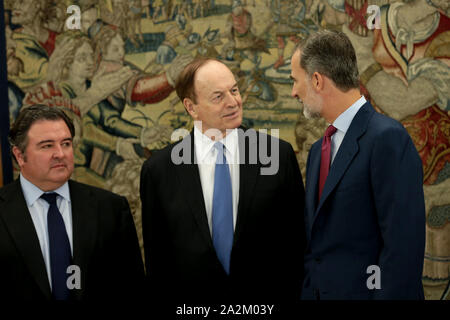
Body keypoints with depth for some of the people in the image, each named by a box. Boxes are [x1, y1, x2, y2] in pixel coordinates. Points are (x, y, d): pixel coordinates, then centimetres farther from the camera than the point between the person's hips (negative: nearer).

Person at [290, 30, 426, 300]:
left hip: (360, 291, -8)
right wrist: (307, 292, 9)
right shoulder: (319, 150, 13)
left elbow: (403, 243, -20)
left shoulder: (388, 138, -14)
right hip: (318, 291, 8)